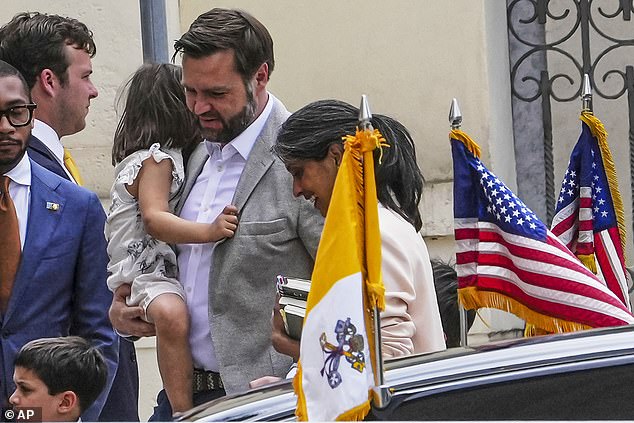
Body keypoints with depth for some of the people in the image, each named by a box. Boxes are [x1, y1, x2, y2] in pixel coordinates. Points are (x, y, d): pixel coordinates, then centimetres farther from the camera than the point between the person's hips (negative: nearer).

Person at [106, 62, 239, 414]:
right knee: (172, 314, -36)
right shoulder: (157, 158, -13)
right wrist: (208, 232, -38)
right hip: (144, 272, -11)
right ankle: (184, 412, -38)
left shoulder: (162, 155, 17)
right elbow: (154, 219, -26)